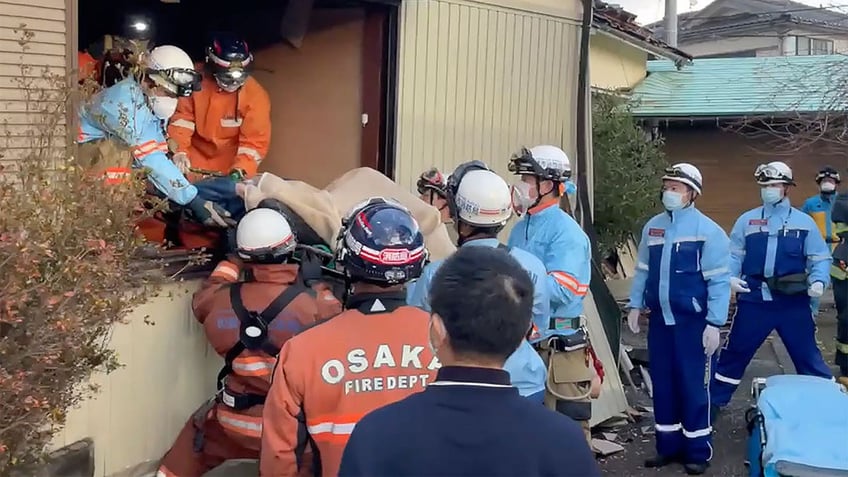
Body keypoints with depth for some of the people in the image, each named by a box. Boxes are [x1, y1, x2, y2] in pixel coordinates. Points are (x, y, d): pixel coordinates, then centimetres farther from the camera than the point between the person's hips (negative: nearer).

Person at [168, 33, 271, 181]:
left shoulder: (256, 96, -20)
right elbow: (182, 116, -7)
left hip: (230, 162, -1)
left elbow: (255, 141, -18)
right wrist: (180, 150, -21)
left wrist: (241, 169, -33)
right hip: (195, 154, 1)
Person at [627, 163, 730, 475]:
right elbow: (642, 270, 14)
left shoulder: (707, 230, -10)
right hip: (659, 319, 5)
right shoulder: (652, 227, 6)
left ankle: (698, 451, 15)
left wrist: (714, 323, -14)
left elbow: (718, 281, -11)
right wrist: (635, 305, 8)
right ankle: (668, 445, 25)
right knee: (662, 383, 12)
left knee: (692, 385, 1)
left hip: (692, 321, -5)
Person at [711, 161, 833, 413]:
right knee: (735, 352, 10)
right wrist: (731, 277, -12)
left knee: (807, 355, 5)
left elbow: (820, 258, 4)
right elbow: (733, 255, 7)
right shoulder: (746, 220, 6)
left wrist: (818, 281, -15)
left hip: (793, 301, -1)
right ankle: (715, 401, 22)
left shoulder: (804, 221, 4)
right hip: (754, 299, 1)